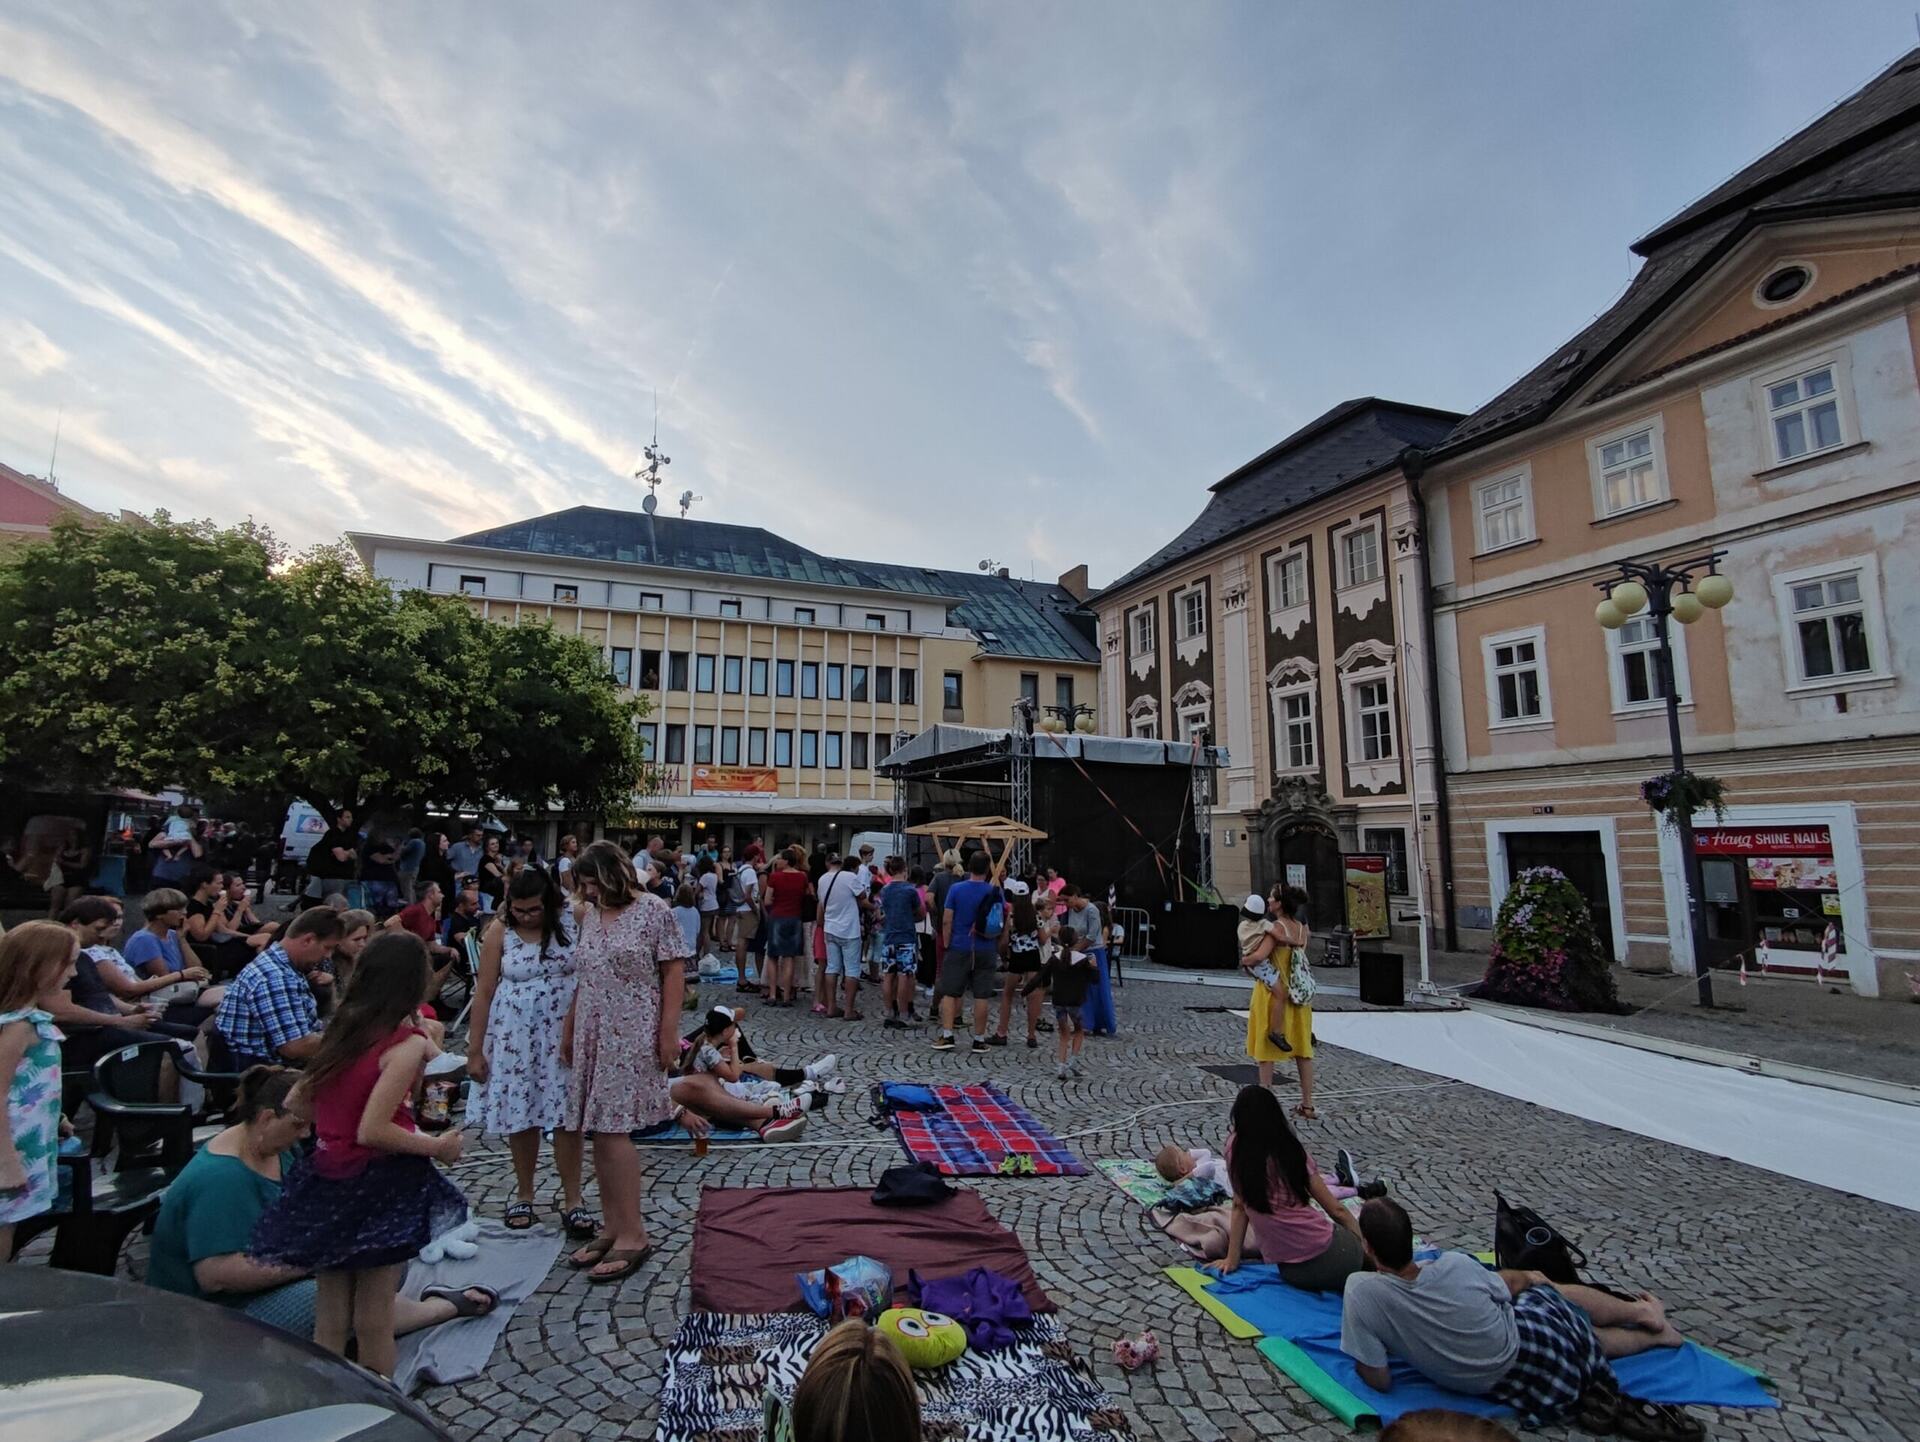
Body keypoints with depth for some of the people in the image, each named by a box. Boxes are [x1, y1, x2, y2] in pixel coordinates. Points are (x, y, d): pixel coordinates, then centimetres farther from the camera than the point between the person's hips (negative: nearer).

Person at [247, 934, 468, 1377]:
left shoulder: (343, 1028, 2)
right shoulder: (407, 1042, -20)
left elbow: (295, 1103, 10)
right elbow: (372, 1131, -23)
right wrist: (437, 1147, -10)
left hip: (327, 1182, 6)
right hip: (379, 1188, -6)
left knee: (330, 1321, 19)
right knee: (374, 1316, 9)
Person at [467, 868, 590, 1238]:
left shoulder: (573, 920, -8)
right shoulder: (500, 931, -5)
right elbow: (484, 991, 0)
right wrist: (474, 1049, 1)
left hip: (563, 1034, -1)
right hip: (515, 1035, 1)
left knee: (566, 1117, 0)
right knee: (520, 1116, 9)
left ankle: (572, 1201, 12)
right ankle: (523, 1195, 29)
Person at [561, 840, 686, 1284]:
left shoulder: (653, 911, -9)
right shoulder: (587, 918, 10)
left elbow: (673, 973, -8)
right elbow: (583, 980, 17)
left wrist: (668, 1032, -12)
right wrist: (568, 1031, 16)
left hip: (632, 1035, -6)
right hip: (593, 1035, 7)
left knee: (613, 1131, -9)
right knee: (598, 1132, 8)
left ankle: (633, 1234, 2)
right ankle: (612, 1226, 20)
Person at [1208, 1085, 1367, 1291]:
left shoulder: (1234, 1148, 0)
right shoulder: (1293, 1151, -2)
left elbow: (1240, 1205, 3)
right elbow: (1337, 1210, 2)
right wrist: (1365, 1246, 15)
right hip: (1327, 1257, -2)